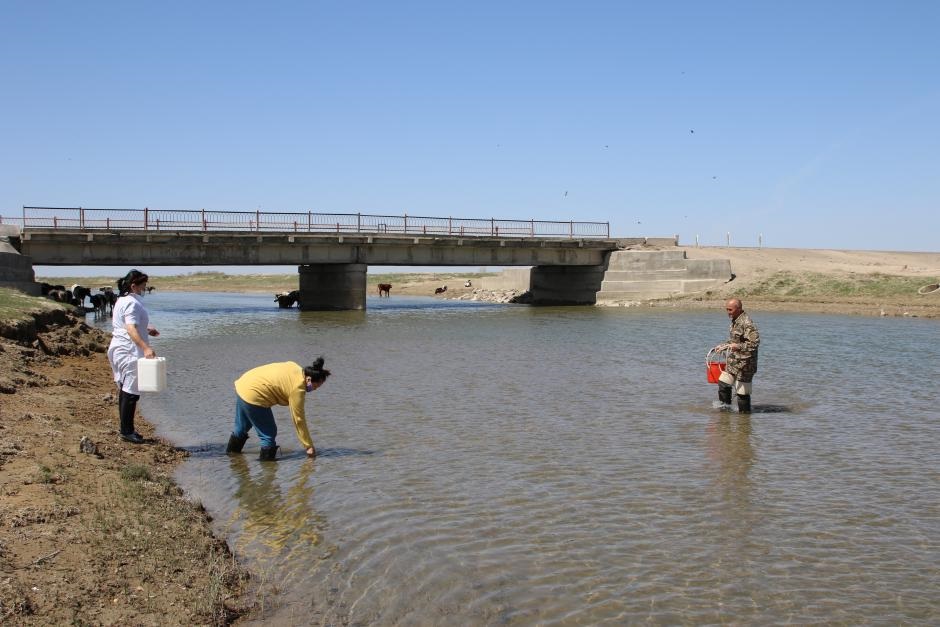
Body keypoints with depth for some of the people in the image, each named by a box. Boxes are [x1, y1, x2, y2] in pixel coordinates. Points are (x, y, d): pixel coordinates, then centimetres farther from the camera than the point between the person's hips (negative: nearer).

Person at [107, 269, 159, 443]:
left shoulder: (122, 300, 15)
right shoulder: (132, 303, -17)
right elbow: (131, 330, -31)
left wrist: (146, 329, 30)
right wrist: (145, 347, -42)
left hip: (119, 349, 11)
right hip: (129, 351, -11)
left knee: (125, 389, 15)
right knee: (132, 391, -6)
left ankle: (126, 429, 22)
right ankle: (127, 431, -3)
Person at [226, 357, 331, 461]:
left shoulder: (296, 368, 3)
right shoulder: (298, 389, -19)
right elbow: (299, 420, -14)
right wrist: (309, 446, -6)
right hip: (252, 398, -10)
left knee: (241, 428, 30)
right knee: (269, 434, 2)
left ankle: (231, 453, 48)